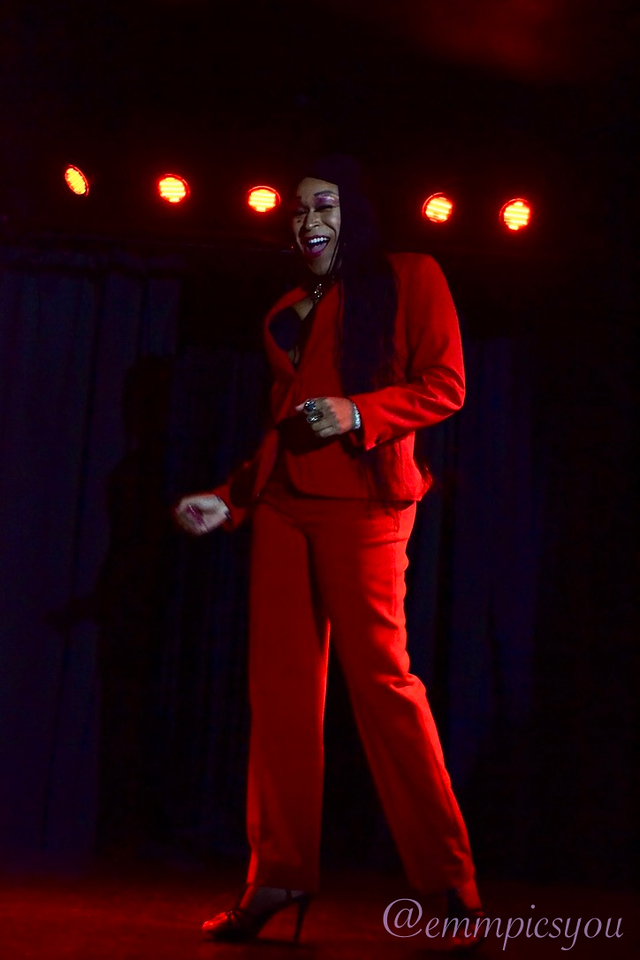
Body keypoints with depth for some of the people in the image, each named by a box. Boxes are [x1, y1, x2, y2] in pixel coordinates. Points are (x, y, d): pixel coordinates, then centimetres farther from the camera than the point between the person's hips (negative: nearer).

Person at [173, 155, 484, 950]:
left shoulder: (408, 279, 9)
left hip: (362, 499, -5)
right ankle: (279, 877, 8)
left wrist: (357, 414, -15)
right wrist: (228, 500, 16)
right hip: (283, 502, 6)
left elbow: (445, 385, -1)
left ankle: (449, 884, 0)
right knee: (279, 681, 1)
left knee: (379, 675, -10)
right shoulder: (285, 316, 24)